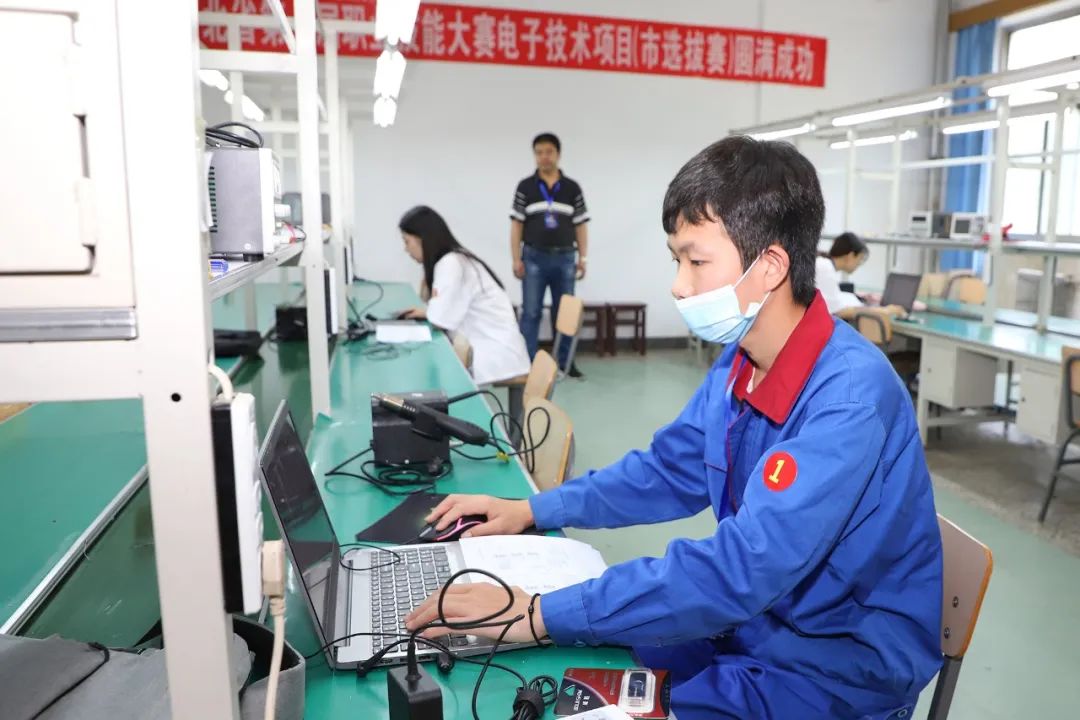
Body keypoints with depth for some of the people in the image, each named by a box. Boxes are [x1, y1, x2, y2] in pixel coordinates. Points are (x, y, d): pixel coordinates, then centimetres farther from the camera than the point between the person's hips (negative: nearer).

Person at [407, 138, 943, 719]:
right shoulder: (739, 361, -1)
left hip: (841, 664, -7)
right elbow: (671, 471, 11)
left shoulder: (849, 395, -28)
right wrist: (532, 511, 2)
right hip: (751, 618, 7)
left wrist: (543, 616, -32)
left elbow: (741, 567, -34)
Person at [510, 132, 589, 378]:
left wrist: (583, 258, 1)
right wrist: (516, 259, -5)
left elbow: (580, 225, 6)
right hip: (534, 258, -1)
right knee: (531, 313, 0)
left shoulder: (572, 188, 5)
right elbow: (516, 225, 1)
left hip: (564, 258, 1)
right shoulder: (525, 187, 1)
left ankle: (565, 362, 18)